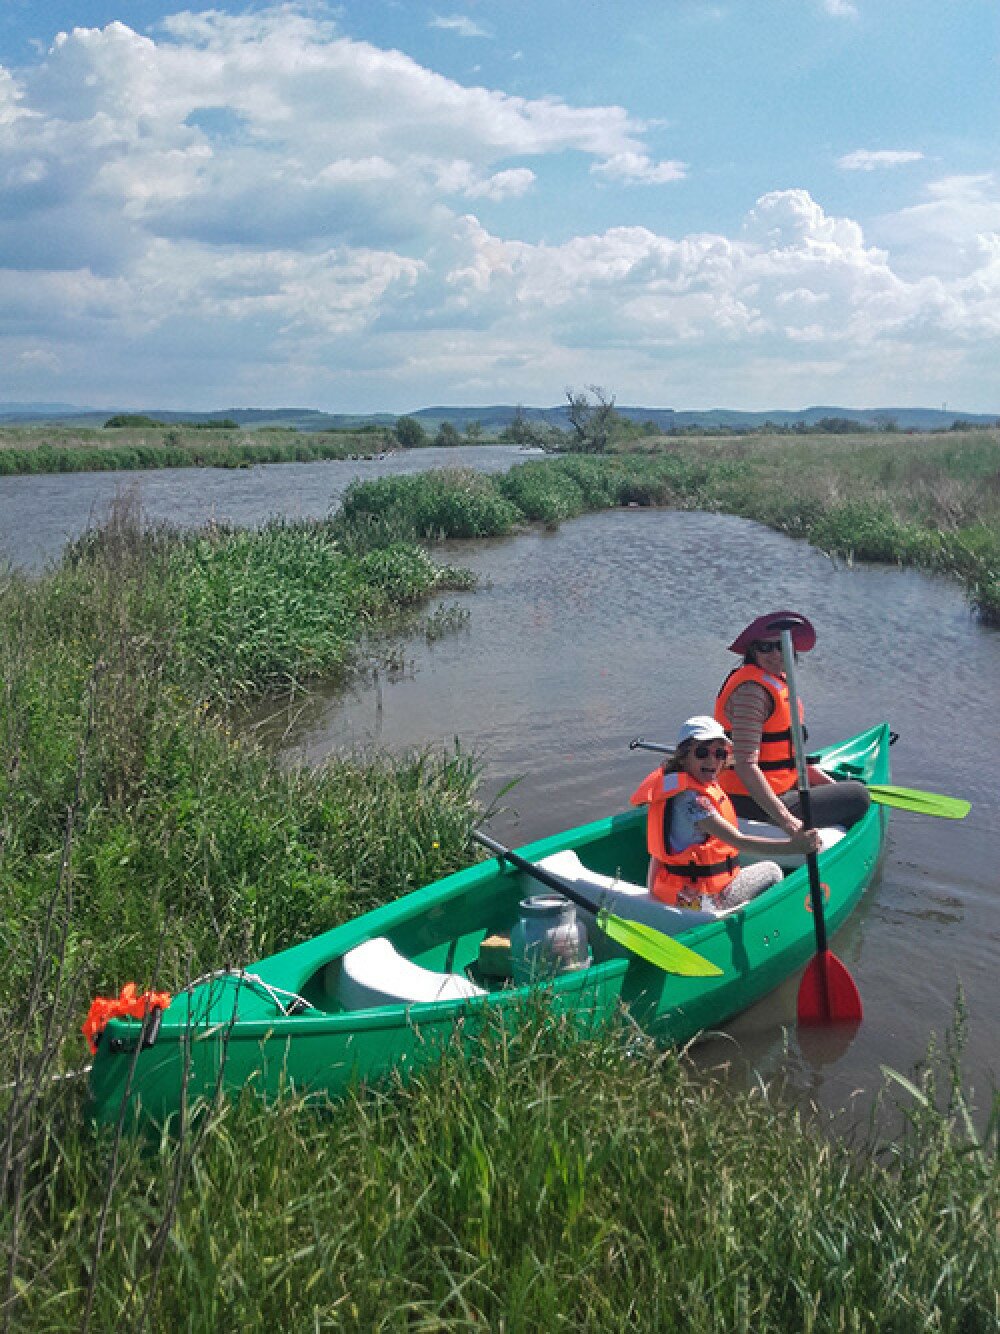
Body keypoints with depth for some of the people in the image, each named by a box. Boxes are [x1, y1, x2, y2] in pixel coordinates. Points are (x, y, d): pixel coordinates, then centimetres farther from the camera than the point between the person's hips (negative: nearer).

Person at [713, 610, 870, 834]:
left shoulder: (777, 681, 11)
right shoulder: (752, 690, -21)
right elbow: (745, 765, -29)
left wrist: (832, 785, 11)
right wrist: (785, 819, -30)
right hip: (755, 806, -11)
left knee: (855, 788, 27)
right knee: (859, 797, -5)